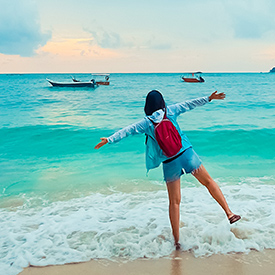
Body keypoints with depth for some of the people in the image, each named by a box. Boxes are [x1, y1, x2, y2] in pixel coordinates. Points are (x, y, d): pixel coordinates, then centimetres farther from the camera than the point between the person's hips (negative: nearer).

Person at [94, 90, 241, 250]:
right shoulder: (170, 111, 0)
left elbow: (128, 130, -2)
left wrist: (109, 139, 5)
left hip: (170, 163, 0)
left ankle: (177, 240, 11)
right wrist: (209, 98, 10)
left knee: (174, 202, 7)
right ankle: (229, 213, 18)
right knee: (209, 182, 19)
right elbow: (189, 104, 4)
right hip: (186, 153, 1)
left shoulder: (146, 122, -2)